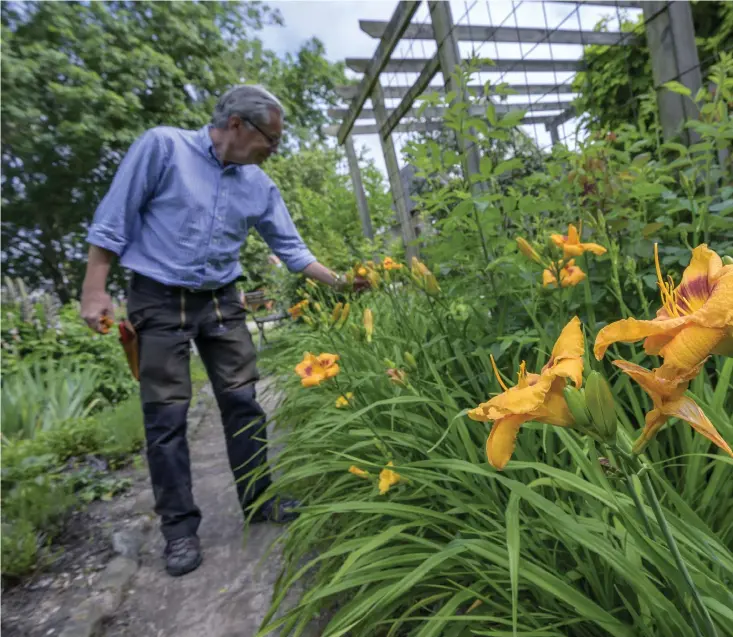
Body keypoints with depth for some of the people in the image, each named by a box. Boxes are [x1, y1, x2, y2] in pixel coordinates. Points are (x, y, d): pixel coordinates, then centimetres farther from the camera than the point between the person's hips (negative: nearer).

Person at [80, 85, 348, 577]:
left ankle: (258, 500, 20)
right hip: (159, 300, -4)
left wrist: (339, 282, 2)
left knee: (243, 402, 4)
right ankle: (180, 526, 14)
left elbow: (290, 248, 9)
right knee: (167, 415, 0)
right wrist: (95, 289, -9)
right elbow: (115, 217, -6)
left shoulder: (260, 185, 4)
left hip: (220, 302, 4)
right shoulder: (162, 146, -8)